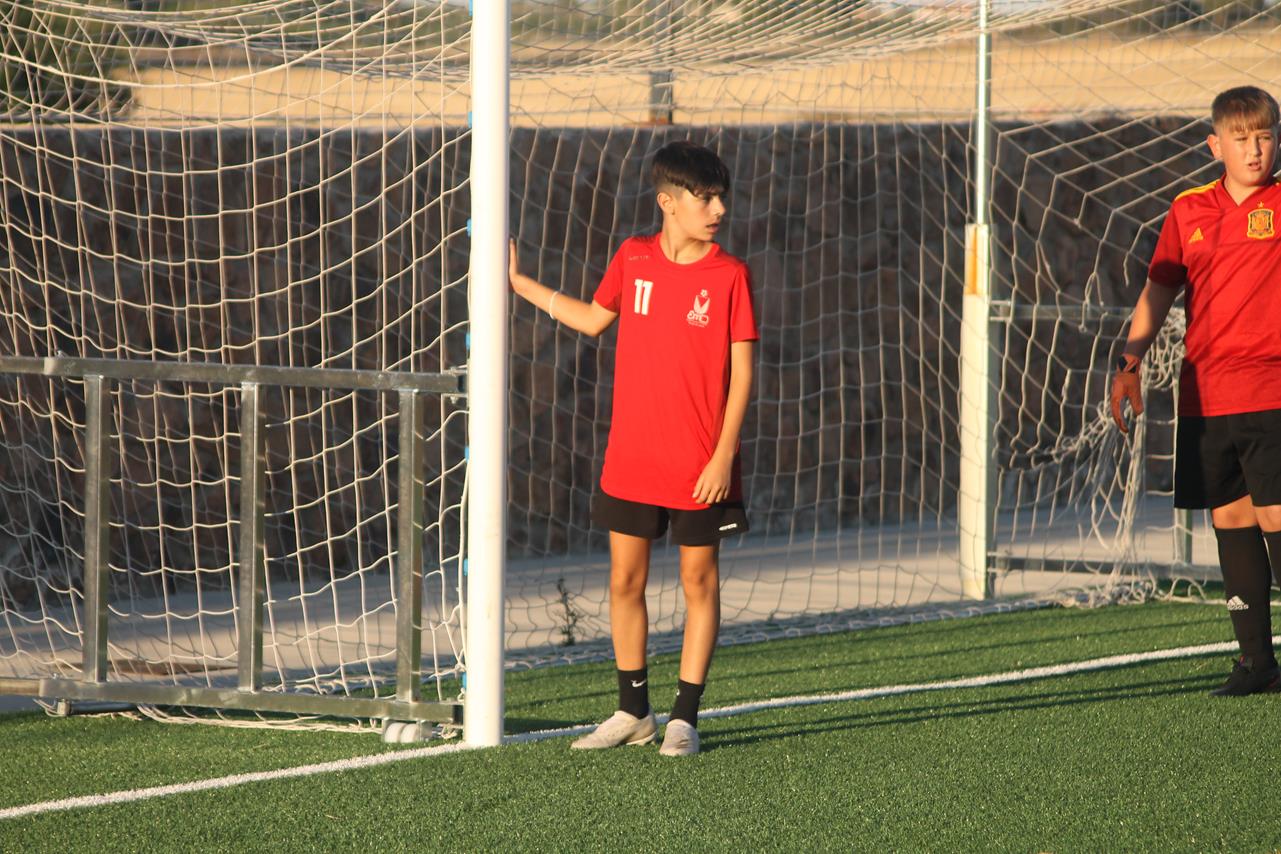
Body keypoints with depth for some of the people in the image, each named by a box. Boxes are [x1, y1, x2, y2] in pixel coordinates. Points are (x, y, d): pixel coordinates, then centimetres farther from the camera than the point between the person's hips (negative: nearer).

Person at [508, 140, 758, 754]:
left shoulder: (729, 275, -6)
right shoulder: (632, 259, 3)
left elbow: (740, 371, -6)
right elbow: (595, 318, 20)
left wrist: (724, 456, -12)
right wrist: (520, 284, 20)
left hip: (699, 467, -3)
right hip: (630, 461, 3)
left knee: (699, 582, 2)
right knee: (625, 581, 7)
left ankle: (684, 718, 10)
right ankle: (633, 711, 19)